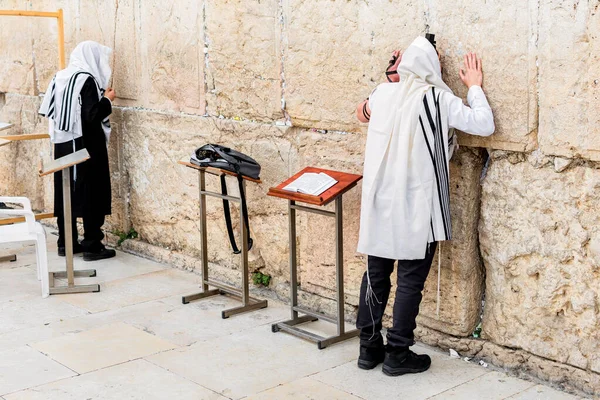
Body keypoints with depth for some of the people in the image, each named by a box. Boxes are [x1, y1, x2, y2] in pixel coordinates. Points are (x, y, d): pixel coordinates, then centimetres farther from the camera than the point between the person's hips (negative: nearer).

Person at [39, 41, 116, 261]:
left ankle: (66, 243, 19)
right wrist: (107, 100, -4)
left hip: (63, 144, 8)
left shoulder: (59, 77, 8)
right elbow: (93, 115, -21)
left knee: (66, 192, 12)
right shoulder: (87, 79, -15)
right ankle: (92, 246, 1)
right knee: (92, 193, -1)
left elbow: (48, 110, 12)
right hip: (86, 146, -8)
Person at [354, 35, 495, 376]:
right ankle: (398, 354, 9)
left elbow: (364, 113, 28)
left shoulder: (384, 93, 6)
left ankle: (369, 347, 20)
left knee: (376, 274, 13)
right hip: (416, 206, -5)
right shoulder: (437, 98, -9)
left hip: (381, 203, 5)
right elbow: (485, 125, -7)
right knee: (411, 280, 4)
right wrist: (475, 87, 5)